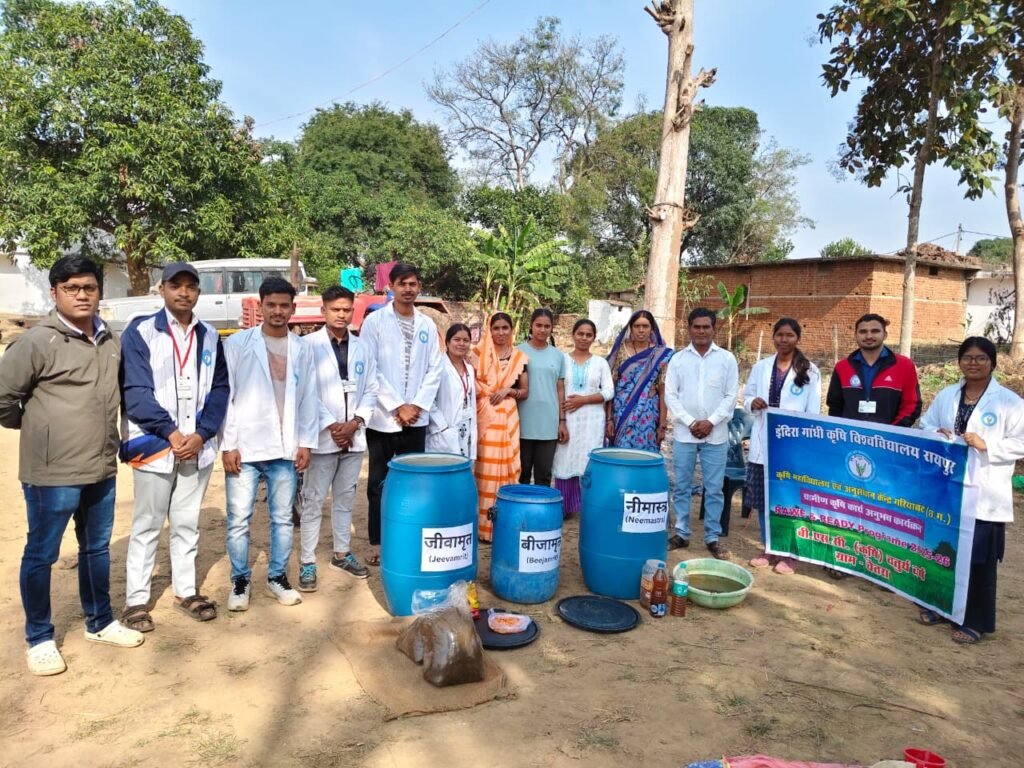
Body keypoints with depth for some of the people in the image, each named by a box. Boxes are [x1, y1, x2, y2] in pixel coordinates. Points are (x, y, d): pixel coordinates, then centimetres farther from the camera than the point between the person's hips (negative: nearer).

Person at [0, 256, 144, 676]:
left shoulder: (110, 343, 7)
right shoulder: (36, 342, -13)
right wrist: (38, 428, 2)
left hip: (102, 469, 6)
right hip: (52, 473, -6)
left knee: (97, 548, 18)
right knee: (41, 555, 9)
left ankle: (100, 622, 35)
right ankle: (39, 639, 26)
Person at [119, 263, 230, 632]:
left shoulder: (209, 336, 8)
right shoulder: (140, 332, -4)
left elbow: (220, 389, 5)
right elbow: (135, 390, -10)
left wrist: (201, 434, -8)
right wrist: (171, 432, -16)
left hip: (197, 446, 4)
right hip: (153, 445, -3)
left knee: (187, 524, 14)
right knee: (147, 525, 6)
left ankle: (185, 590, 25)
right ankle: (136, 599, 17)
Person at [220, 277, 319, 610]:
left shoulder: (301, 348, 7)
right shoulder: (237, 343, -1)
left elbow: (308, 398, 9)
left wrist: (306, 442, 4)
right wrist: (228, 444, -7)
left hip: (285, 449, 3)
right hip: (244, 447, -2)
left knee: (282, 518, 11)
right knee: (239, 519, 4)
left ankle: (277, 577, 26)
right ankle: (240, 580, 21)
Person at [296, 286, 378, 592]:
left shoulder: (362, 347, 8)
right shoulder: (308, 345, -4)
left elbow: (371, 390, 7)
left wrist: (355, 423, -6)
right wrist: (331, 426, -13)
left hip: (354, 437, 4)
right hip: (322, 437, -4)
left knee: (345, 499, 15)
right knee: (313, 502, 2)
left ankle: (342, 553, 28)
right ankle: (307, 562, 10)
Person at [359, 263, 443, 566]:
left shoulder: (427, 325, 9)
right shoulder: (374, 321, -2)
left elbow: (434, 370, 7)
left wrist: (417, 405, -6)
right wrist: (396, 407, -12)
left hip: (416, 418, 3)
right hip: (383, 417, -3)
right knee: (379, 483, 6)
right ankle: (379, 543, 18)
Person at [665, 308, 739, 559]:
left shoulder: (727, 359, 4)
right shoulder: (678, 359, 4)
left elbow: (731, 396, 1)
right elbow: (670, 395, 1)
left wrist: (711, 422, -10)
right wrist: (690, 422, -10)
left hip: (716, 435, 0)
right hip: (684, 434, 1)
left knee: (714, 489, 4)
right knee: (682, 487, 7)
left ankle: (712, 537, 15)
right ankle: (681, 533, 19)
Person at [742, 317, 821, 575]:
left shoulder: (810, 371, -1)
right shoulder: (761, 367, 8)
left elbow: (813, 411, -3)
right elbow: (747, 395, 13)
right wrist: (752, 403, -11)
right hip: (763, 443, 4)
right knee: (763, 498, 9)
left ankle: (789, 553, 15)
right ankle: (768, 548, 23)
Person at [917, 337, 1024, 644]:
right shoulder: (946, 396, 9)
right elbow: (925, 425, 14)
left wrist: (986, 445, -20)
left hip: (984, 495, -4)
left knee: (979, 559, 3)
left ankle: (975, 621, 16)